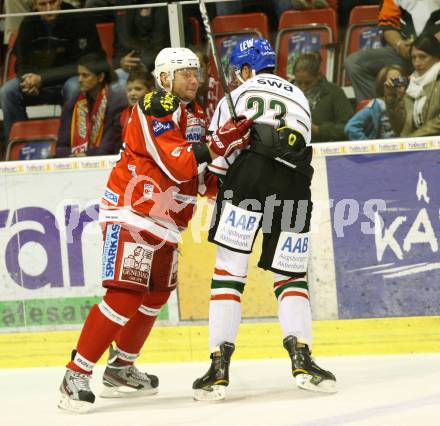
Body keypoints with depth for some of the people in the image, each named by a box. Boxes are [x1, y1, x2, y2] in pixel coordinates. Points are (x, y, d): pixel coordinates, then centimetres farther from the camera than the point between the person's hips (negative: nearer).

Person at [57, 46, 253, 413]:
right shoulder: (156, 109, -15)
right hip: (131, 214, -10)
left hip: (165, 221, 10)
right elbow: (179, 166, -25)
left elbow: (205, 179, 14)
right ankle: (76, 375, -18)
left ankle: (120, 368, 31)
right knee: (125, 295, -19)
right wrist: (220, 142, -31)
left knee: (156, 295, 16)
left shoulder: (195, 115, 14)